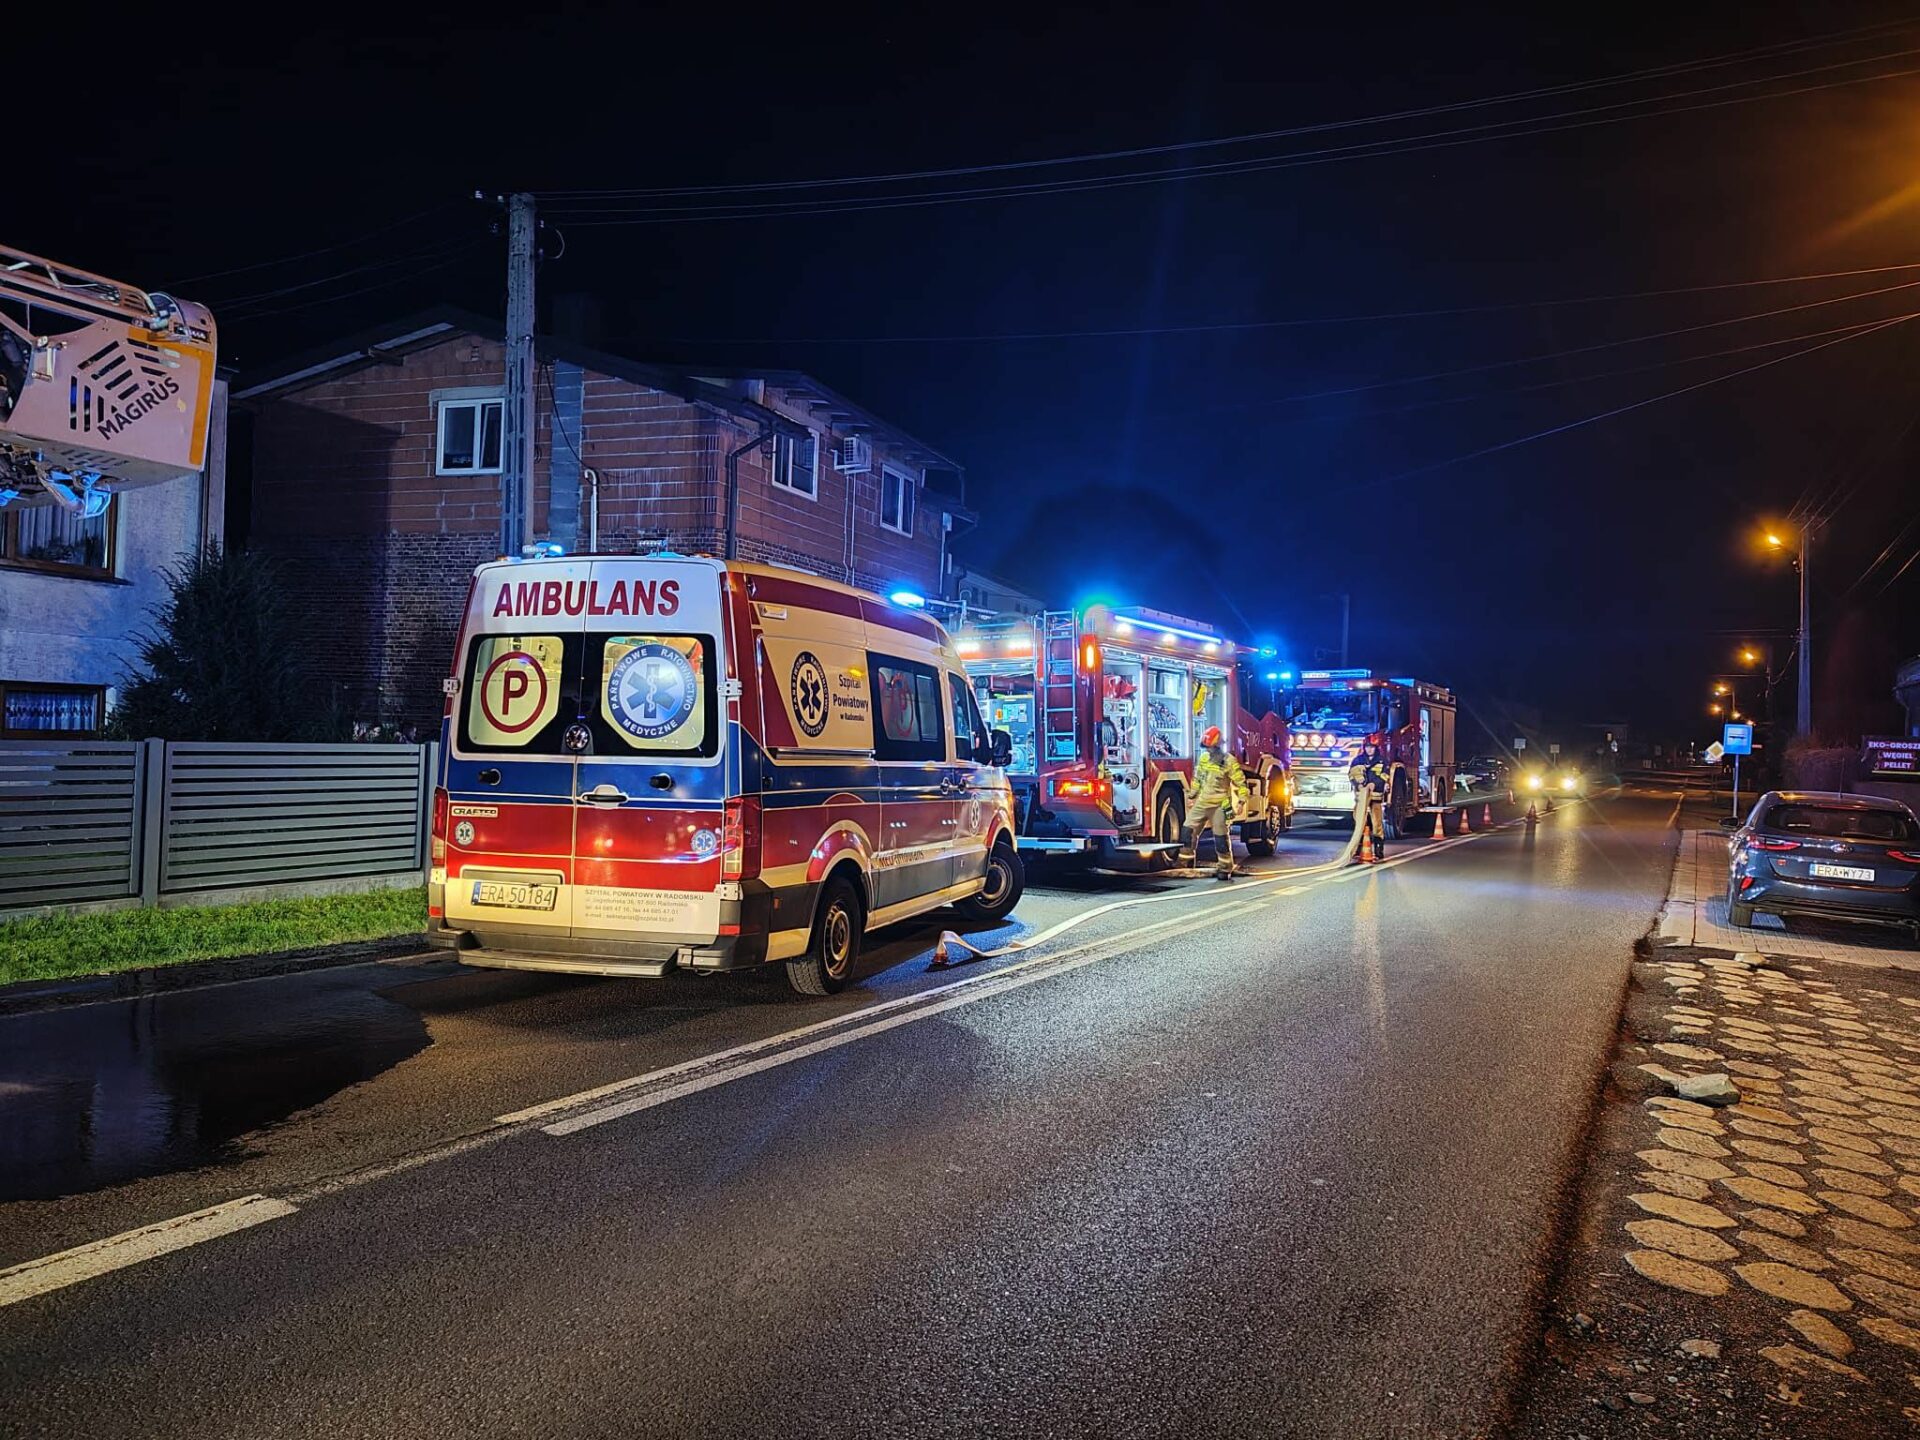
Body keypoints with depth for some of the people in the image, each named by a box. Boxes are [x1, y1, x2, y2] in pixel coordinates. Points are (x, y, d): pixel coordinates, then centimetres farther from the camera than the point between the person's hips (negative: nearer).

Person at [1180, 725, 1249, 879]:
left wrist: (1242, 799, -21)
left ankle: (1225, 869, 10)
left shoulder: (1229, 761, -12)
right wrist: (1192, 795, 22)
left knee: (1221, 838, -1)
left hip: (1220, 805, -6)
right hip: (1202, 803, 6)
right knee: (1189, 831, 2)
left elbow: (1240, 782, -11)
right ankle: (1185, 861, 13)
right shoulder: (1203, 757, 7)